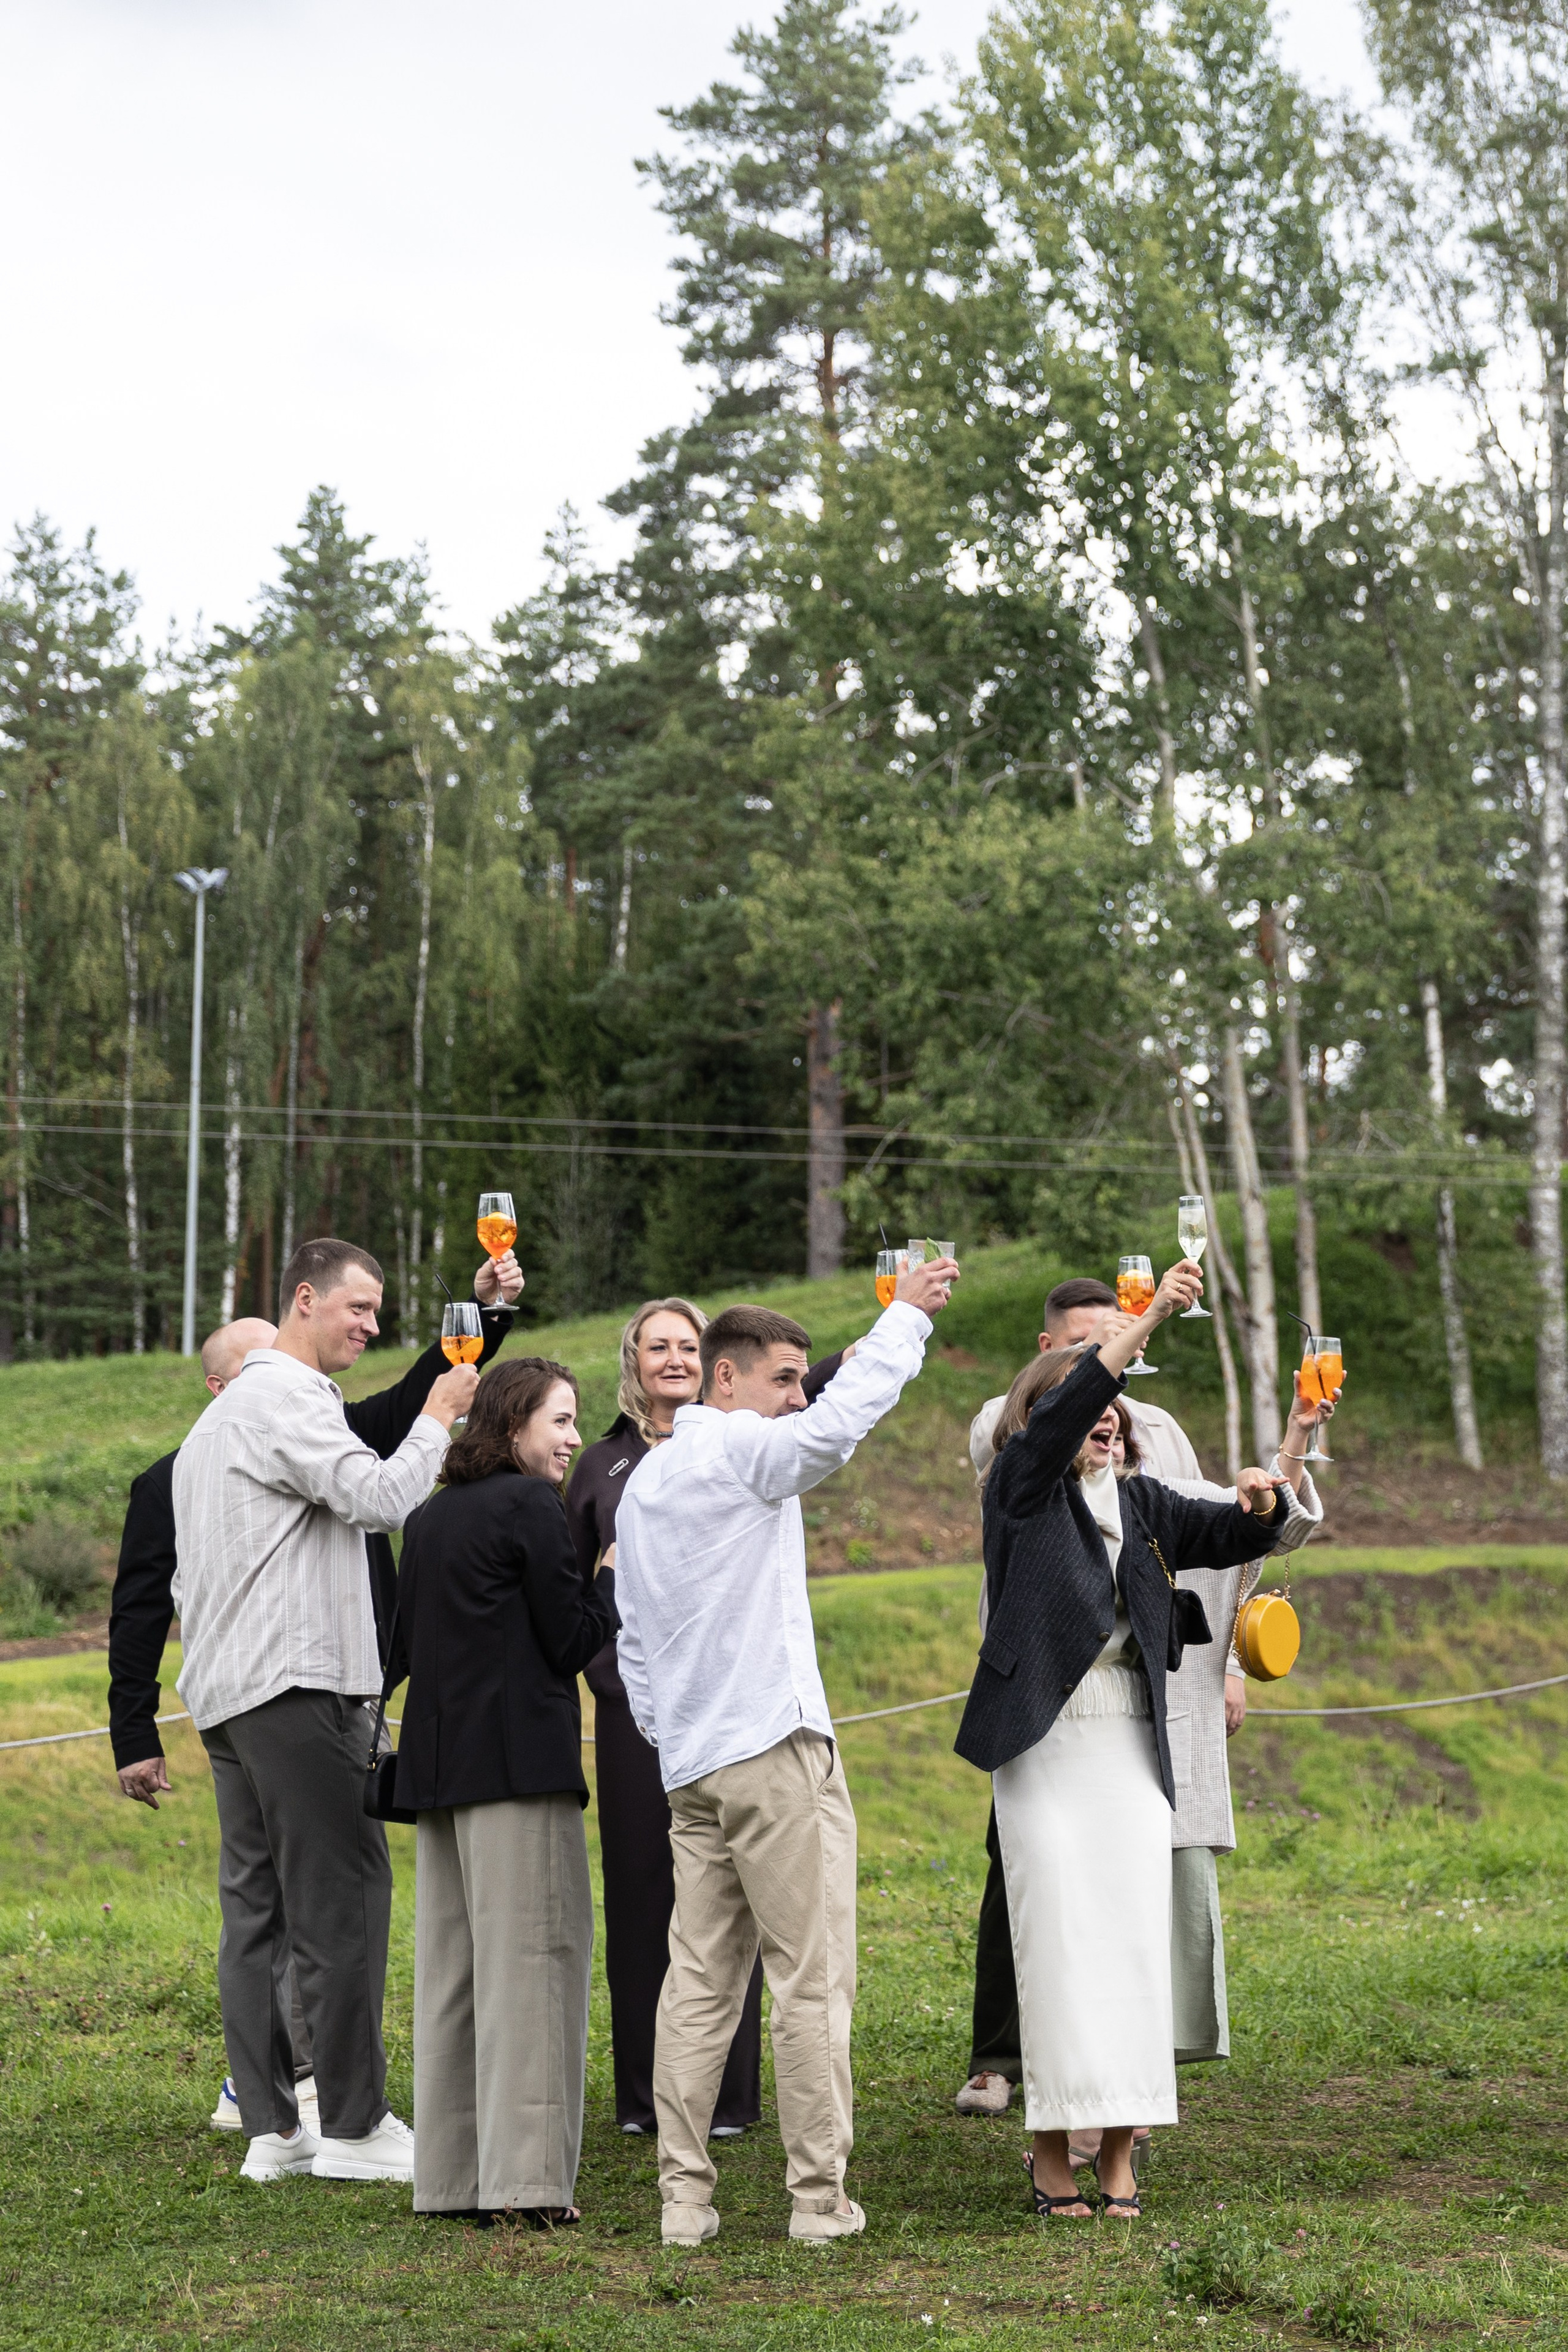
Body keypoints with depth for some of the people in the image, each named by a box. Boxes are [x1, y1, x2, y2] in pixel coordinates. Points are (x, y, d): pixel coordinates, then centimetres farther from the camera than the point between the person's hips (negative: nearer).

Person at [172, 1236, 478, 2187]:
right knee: (345, 1894, -8)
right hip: (296, 1683, -11)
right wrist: (438, 1420, -4)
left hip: (228, 1688, 11)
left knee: (258, 1905, 7)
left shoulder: (224, 1414, 25)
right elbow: (382, 1499, -18)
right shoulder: (285, 1398, -8)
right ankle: (354, 2124, -7)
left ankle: (271, 2127, 7)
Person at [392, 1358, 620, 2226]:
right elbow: (573, 1640, -7)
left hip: (437, 1761, 8)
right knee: (529, 1959, -6)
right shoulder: (530, 1505, -8)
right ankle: (526, 2175, -9)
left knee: (451, 1967, 10)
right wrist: (616, 1570, 4)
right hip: (519, 1760, -8)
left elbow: (404, 1644, 17)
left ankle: (450, 2175, 12)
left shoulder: (428, 1518, 15)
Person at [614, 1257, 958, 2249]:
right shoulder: (736, 1449, -7)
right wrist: (907, 1314, -15)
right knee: (812, 1979, -4)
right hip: (776, 1753, -8)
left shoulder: (644, 1482, 20)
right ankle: (820, 2196, -2)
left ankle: (685, 2195, 6)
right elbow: (840, 1421, -24)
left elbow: (632, 1640, 23)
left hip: (690, 1760, 9)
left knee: (700, 1979, 7)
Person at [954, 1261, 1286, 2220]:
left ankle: (1120, 2147, 1)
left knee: (1135, 1935, -2)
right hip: (1044, 1739, -4)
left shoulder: (1144, 1505, 18)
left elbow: (1232, 1537, 13)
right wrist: (1149, 1318, -22)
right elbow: (1064, 1404, -13)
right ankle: (1054, 2146, -2)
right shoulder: (1024, 1483, 3)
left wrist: (1260, 1507, -10)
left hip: (1131, 1743, 4)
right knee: (1055, 1933, -6)